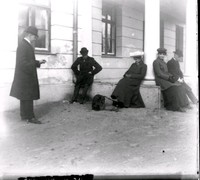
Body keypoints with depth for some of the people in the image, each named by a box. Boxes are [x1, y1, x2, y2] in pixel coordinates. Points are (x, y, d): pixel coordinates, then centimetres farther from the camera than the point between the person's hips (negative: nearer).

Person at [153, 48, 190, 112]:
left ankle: (180, 105, -14)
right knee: (173, 88, -27)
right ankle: (176, 107, -20)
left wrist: (172, 76, -3)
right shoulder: (156, 62, -9)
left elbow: (167, 72, 18)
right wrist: (169, 78, -19)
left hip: (166, 79, 8)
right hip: (160, 80, -8)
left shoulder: (164, 62, 20)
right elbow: (159, 74, -17)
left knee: (178, 87, -12)